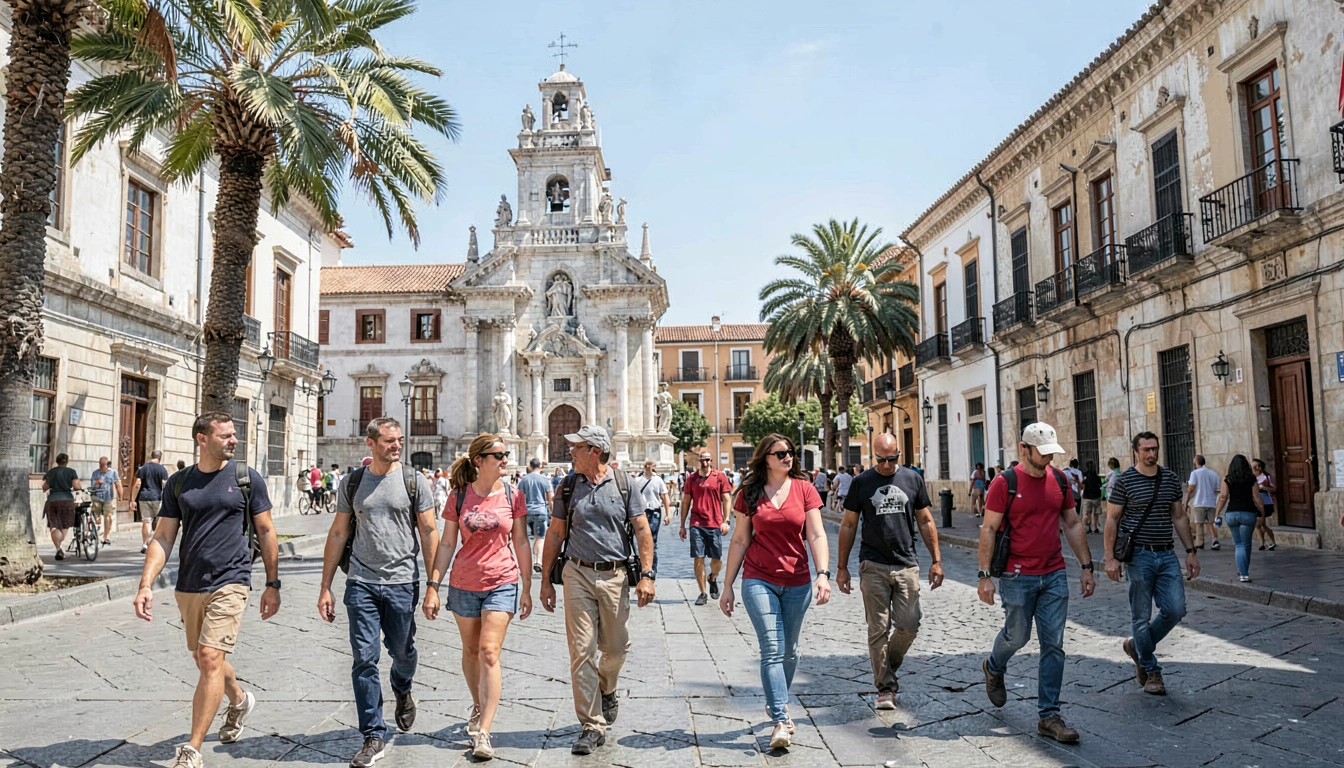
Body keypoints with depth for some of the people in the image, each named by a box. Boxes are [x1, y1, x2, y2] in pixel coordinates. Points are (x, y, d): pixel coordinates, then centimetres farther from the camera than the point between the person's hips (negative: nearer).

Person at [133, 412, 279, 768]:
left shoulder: (248, 478, -1)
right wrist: (146, 584, -7)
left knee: (210, 659, -12)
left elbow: (266, 532, 3)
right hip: (188, 588, 4)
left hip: (230, 584, -4)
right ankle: (240, 701, 45)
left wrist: (272, 584, 2)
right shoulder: (178, 483, 6)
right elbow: (163, 538, 5)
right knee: (205, 660, 17)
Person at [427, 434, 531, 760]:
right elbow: (447, 544, 0)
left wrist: (527, 588, 3)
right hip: (464, 583, 2)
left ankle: (483, 732, -7)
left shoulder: (513, 495, -3)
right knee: (471, 650, 15)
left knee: (489, 652, -10)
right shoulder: (459, 496, -2)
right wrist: (432, 586, -4)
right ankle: (478, 706, 39)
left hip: (502, 583, -2)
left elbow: (521, 543, 2)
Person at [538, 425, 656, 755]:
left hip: (615, 576, -1)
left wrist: (647, 574, -10)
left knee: (616, 648, 10)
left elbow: (642, 530, -1)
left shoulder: (623, 486, 0)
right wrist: (546, 580, 7)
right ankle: (593, 726, 6)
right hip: (578, 575, 1)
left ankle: (606, 690, 42)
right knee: (582, 651, -2)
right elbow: (555, 534, 10)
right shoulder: (568, 488, 5)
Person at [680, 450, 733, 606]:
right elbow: (685, 502, 12)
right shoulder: (691, 479, 7)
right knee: (698, 559, -2)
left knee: (716, 558, 4)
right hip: (696, 524, 1)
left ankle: (713, 578, 37)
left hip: (715, 525, -1)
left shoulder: (720, 477, 3)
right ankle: (703, 593, 8)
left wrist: (726, 521, -6)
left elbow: (726, 500, 3)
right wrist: (682, 525, 10)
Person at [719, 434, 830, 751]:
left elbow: (816, 535, -4)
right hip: (758, 581, -1)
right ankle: (781, 721, -8)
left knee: (789, 651, 12)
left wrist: (823, 573, -18)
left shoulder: (804, 488, 0)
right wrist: (727, 586, 6)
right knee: (772, 650, -10)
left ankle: (777, 702, 35)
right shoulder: (749, 493, 1)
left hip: (797, 583, 1)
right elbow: (739, 541, 6)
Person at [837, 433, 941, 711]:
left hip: (906, 565, 2)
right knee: (879, 630, 0)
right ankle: (885, 687, 11)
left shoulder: (913, 479, 6)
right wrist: (842, 567, 4)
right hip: (873, 567, -1)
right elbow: (848, 525, 6)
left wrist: (936, 560, 6)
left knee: (909, 625, -1)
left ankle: (889, 667, 26)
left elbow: (925, 522, 12)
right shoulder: (862, 483, 2)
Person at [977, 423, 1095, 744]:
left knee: (1054, 645, 4)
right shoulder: (1005, 482, -10)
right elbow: (988, 529, -11)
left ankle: (1048, 716, 12)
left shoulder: (1059, 480, 6)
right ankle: (994, 668, 41)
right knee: (1017, 635, 6)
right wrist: (985, 576, -15)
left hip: (1055, 575, 5)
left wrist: (1086, 567, 11)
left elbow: (1073, 525, 14)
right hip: (1018, 577, -4)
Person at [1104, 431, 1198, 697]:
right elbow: (1112, 519, -4)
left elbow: (1179, 517, 16)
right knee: (1142, 617, 2)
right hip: (1139, 555, -4)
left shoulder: (1171, 478, 9)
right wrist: (1110, 558, -10)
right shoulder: (1124, 480, -5)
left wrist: (1190, 551, 11)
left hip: (1167, 555, 4)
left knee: (1175, 611, -1)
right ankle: (1151, 672, 17)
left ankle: (1137, 647, 23)